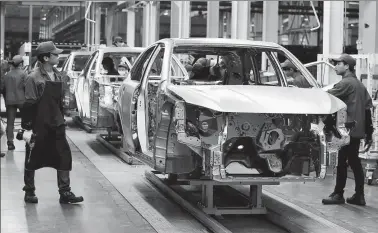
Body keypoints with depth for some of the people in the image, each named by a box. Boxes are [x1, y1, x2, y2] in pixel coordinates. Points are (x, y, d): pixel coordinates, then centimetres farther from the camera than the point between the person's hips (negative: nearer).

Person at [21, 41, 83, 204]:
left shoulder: (58, 76, 9)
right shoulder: (34, 77, -12)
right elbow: (29, 104, -13)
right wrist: (26, 126, -15)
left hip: (56, 125, 6)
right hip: (38, 126, -6)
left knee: (64, 157, 1)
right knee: (33, 159, 6)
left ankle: (65, 192, 5)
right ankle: (29, 192, 18)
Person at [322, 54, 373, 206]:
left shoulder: (346, 83, -10)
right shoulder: (359, 84, 17)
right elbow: (368, 107, 17)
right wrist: (369, 133, 18)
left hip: (348, 129, -9)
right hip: (358, 130, 9)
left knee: (342, 161, -4)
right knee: (354, 162, 11)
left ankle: (338, 194, -1)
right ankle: (359, 196, 12)